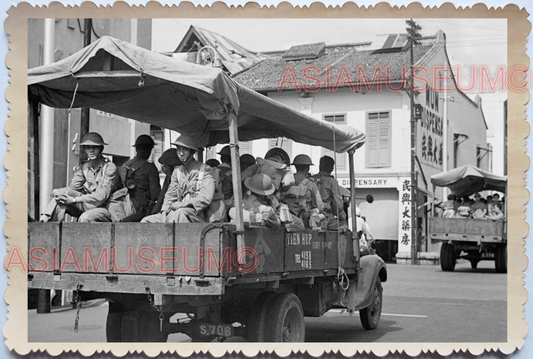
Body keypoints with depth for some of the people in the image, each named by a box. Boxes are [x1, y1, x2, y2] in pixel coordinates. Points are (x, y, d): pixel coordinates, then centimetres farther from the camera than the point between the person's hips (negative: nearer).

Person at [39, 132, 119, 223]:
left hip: (105, 208, -6)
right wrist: (57, 192, -20)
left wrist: (74, 200, -25)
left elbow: (102, 195, -20)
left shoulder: (110, 168, -11)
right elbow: (72, 187, 4)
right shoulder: (84, 167, 8)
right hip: (87, 205, 6)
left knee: (85, 217, -36)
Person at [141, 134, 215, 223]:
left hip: (197, 216, -6)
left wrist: (181, 205, -16)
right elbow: (170, 195, 14)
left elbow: (206, 199, -11)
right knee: (146, 221, -12)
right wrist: (164, 212, -6)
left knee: (179, 212, -38)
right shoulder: (177, 171, 18)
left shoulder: (205, 170, 0)